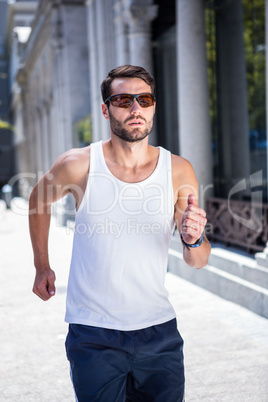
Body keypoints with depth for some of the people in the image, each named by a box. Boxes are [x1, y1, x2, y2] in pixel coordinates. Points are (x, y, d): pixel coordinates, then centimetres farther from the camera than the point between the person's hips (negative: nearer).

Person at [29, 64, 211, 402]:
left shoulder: (178, 171, -4)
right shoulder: (78, 165, -10)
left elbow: (198, 262, -1)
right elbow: (39, 199, 13)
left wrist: (194, 239, -23)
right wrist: (42, 266, 14)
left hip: (159, 333, 2)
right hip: (93, 334, -2)